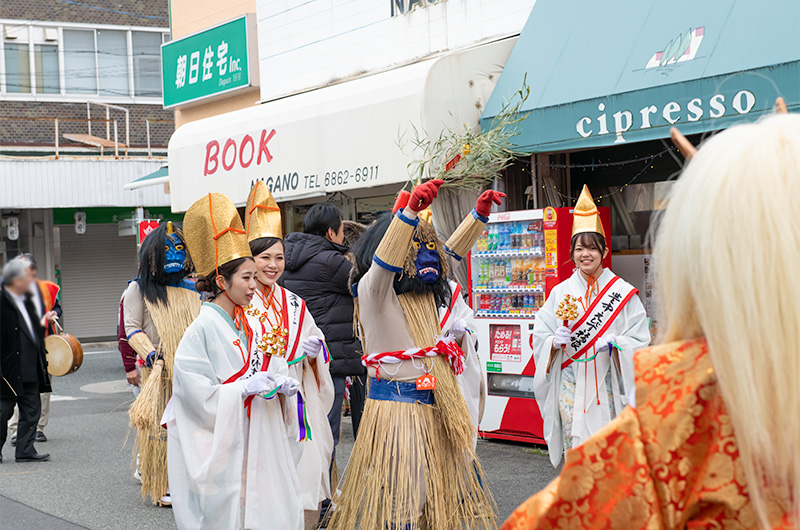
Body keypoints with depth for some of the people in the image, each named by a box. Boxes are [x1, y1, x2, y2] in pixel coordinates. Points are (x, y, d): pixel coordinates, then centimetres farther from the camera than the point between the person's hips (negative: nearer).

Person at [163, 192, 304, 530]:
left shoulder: (251, 325, 9)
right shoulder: (203, 329, -11)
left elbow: (273, 365, 16)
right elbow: (197, 391, -16)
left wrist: (284, 385, -5)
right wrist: (245, 389, -19)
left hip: (259, 437, 6)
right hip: (222, 444, -6)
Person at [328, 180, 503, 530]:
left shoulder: (424, 291, 11)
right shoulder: (374, 290, -11)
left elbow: (451, 252, 23)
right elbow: (383, 262, -32)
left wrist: (479, 214, 17)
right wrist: (410, 211, -44)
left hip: (436, 405, 8)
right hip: (397, 405, -8)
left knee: (446, 488, 16)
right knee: (399, 501, -6)